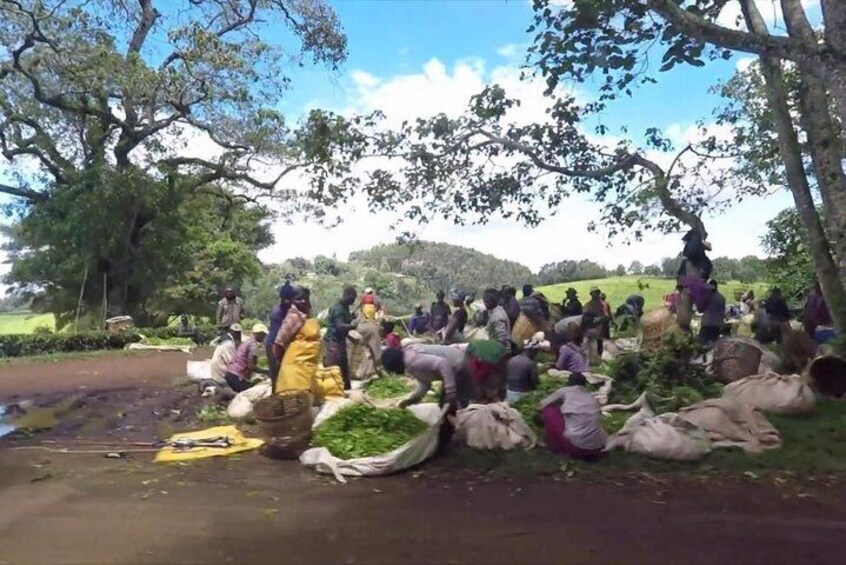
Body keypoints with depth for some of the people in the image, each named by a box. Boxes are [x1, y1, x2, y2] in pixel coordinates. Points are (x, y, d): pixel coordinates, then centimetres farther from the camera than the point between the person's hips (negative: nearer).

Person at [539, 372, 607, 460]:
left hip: (576, 446, -5)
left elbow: (543, 405, 15)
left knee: (548, 411, 12)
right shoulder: (592, 398, 18)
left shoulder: (565, 391, 7)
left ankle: (558, 448, 18)